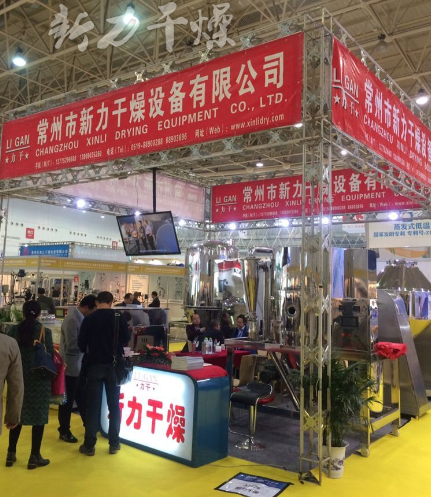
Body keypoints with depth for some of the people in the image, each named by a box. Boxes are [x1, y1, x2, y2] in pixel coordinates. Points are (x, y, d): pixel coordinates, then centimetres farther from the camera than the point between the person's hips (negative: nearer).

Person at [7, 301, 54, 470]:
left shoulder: (13, 330, -4)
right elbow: (50, 355, -9)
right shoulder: (45, 331, -12)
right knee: (39, 417, 6)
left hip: (18, 378, 3)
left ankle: (11, 454, 24)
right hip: (39, 380, -3)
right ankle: (34, 457, 10)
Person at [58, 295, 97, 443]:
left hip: (80, 365, 9)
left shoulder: (80, 318, 5)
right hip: (71, 366, -9)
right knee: (68, 400, 6)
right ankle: (64, 431, 21)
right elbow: (72, 345, -25)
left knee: (82, 397, 20)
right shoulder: (72, 320, -23)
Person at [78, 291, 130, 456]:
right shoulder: (119, 317, -5)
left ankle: (89, 445, 9)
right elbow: (126, 339, 4)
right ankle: (114, 444, 14)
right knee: (114, 405, 10)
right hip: (114, 365, 1)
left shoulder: (89, 319, -7)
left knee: (93, 406, 6)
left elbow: (81, 344, -2)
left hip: (95, 365, -1)